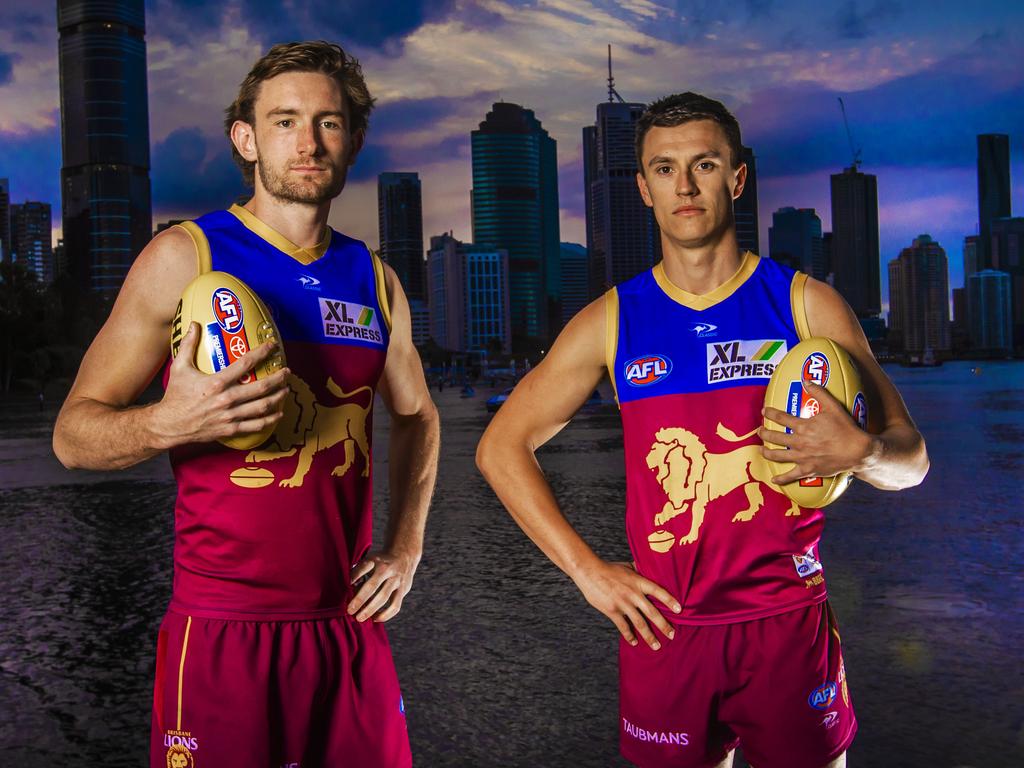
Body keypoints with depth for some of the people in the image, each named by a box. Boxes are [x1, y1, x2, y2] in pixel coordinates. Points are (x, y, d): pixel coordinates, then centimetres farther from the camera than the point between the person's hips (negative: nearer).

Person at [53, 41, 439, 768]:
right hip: (226, 631, -4)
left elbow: (416, 416, 22)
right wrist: (168, 423, -26)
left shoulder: (375, 280, 8)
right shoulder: (186, 256, -5)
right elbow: (73, 432, -5)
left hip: (350, 626, 4)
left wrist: (405, 546, 9)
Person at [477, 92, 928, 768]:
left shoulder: (806, 305, -1)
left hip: (788, 623, 0)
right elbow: (501, 447, 6)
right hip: (664, 626, 1)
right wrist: (587, 570, -1)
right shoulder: (612, 321, 1)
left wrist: (860, 450, -22)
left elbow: (910, 459, 2)